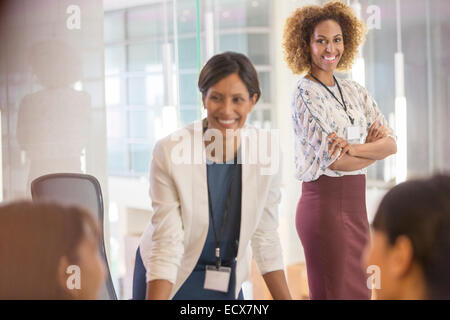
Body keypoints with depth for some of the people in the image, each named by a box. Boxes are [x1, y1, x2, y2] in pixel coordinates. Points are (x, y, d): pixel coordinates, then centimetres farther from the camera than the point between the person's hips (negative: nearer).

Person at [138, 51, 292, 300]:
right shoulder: (169, 152, -23)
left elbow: (265, 238, -5)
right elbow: (167, 244, -23)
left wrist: (286, 299, -6)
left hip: (228, 282, 3)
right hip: (172, 279, -3)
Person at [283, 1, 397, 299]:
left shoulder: (354, 91, 11)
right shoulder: (306, 94, -10)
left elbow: (391, 143, 0)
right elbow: (334, 160, -17)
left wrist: (353, 148, -17)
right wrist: (372, 147, -2)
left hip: (355, 205, 7)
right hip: (325, 205, -7)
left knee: (358, 291, 12)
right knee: (333, 292, 1)